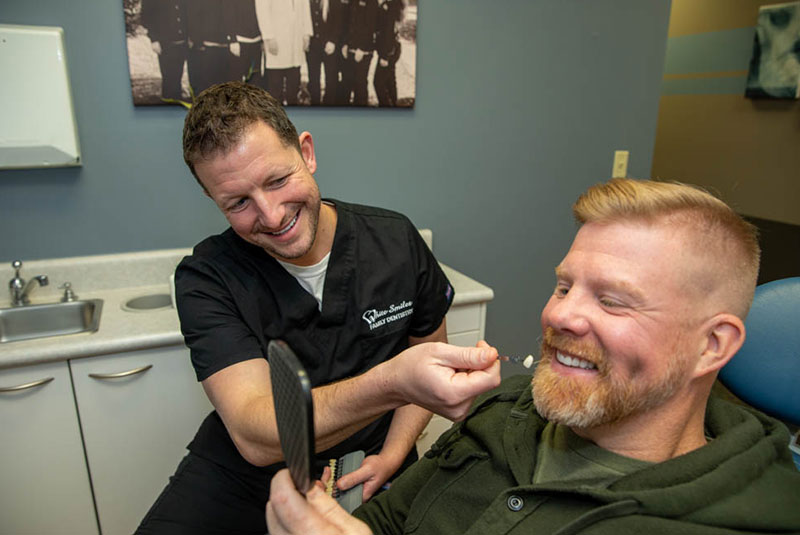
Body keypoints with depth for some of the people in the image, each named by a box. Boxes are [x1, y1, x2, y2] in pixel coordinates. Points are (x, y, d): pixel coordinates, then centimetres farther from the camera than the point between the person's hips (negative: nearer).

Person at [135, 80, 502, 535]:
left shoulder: (396, 241, -9)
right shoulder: (206, 278, -16)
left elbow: (430, 351, 5)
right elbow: (255, 437, -27)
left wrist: (393, 454, -8)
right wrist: (393, 383, -43)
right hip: (244, 475, -2)